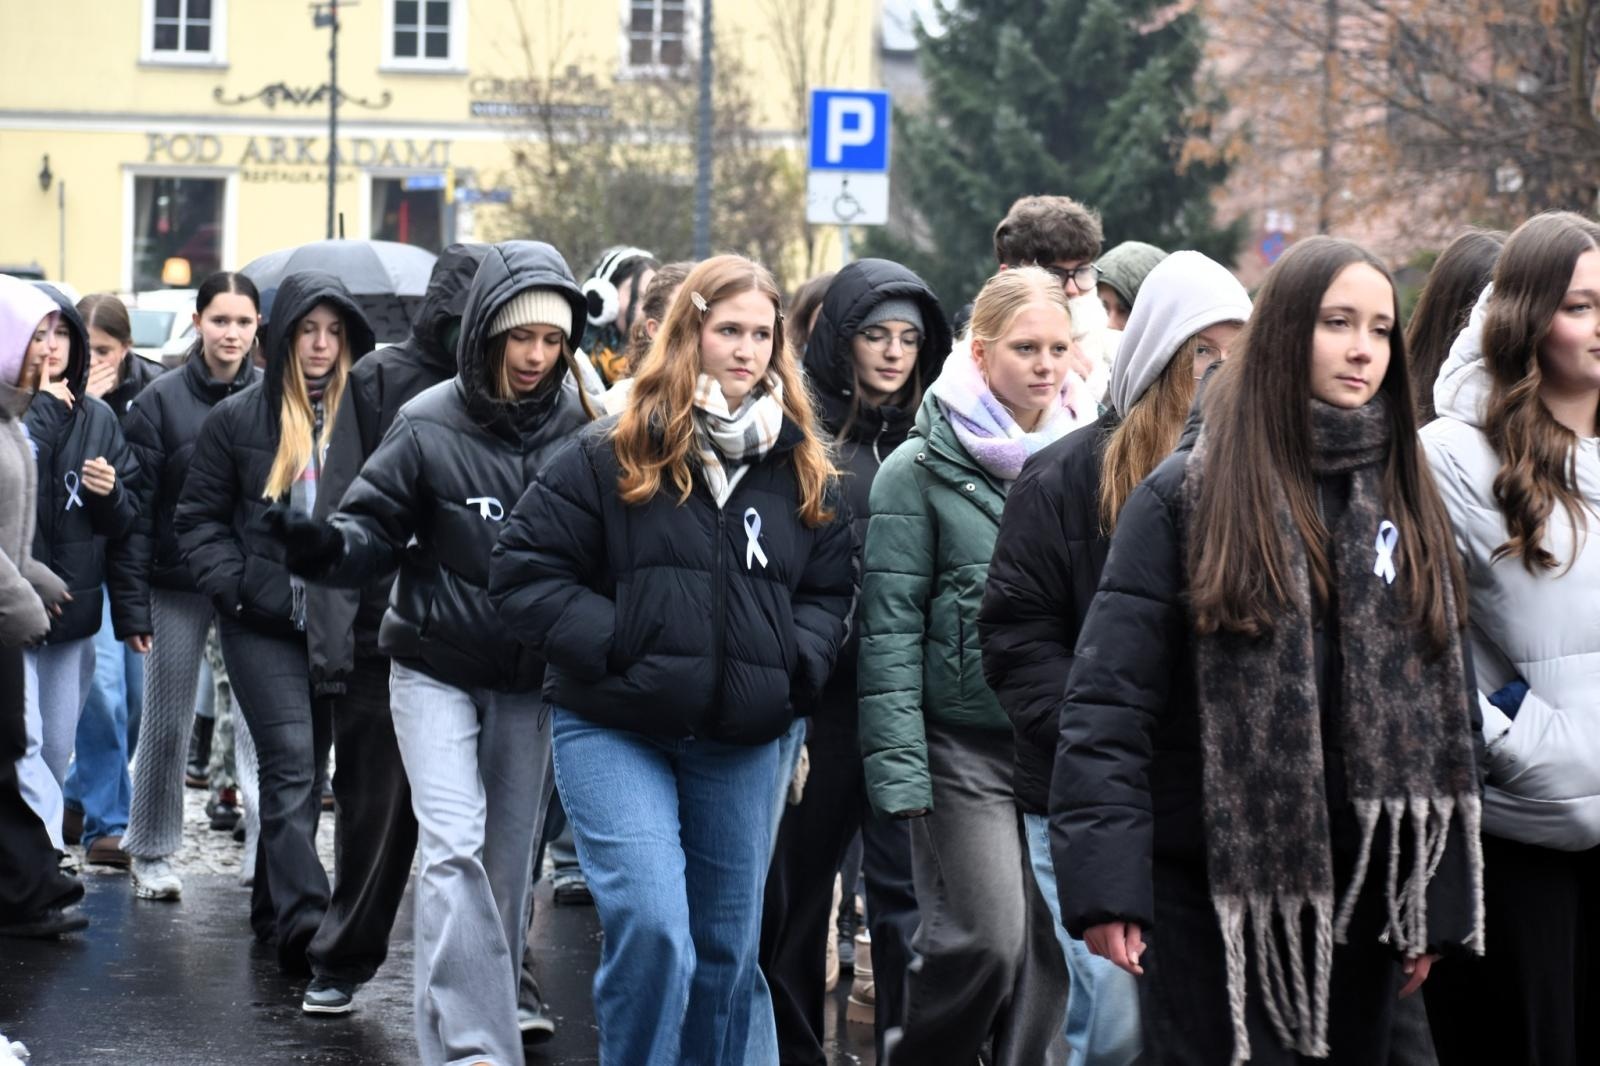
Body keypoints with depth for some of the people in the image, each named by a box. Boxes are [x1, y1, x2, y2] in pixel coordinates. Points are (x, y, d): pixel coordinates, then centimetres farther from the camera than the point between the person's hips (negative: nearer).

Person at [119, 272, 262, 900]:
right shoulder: (161, 402, -2)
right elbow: (136, 511, -4)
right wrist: (131, 605, -8)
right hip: (178, 588, -1)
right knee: (166, 725, 6)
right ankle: (151, 853, 19)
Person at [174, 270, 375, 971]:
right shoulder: (238, 420, 1)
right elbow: (198, 519, 4)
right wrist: (242, 586, -9)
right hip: (263, 625, -3)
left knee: (305, 768, 11)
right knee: (291, 763, -13)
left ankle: (274, 909, 25)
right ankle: (304, 918, -21)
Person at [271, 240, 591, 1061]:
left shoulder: (581, 425, -5)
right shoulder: (430, 426, -8)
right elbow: (377, 529, -4)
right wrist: (327, 546, -25)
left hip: (530, 678, 2)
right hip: (436, 666, -2)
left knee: (507, 862, 9)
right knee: (455, 850, -12)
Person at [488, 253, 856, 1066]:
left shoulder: (804, 472, 8)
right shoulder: (610, 457, -4)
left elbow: (828, 591, 16)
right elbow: (524, 572, -5)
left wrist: (796, 665, -3)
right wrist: (615, 645, -16)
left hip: (740, 744, 5)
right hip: (614, 730, -4)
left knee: (727, 948, 11)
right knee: (652, 930, -18)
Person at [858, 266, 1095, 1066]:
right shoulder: (922, 469, -3)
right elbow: (890, 625, -6)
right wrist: (897, 762, -12)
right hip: (965, 740, -4)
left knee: (1051, 942, 4)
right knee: (985, 938, -10)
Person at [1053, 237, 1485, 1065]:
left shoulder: (1410, 505, 10)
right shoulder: (1188, 495, -4)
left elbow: (1447, 712, 12)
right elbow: (1109, 700, -10)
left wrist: (1437, 903, 7)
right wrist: (1106, 880, -18)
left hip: (1361, 897, 5)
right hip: (1214, 894, -4)